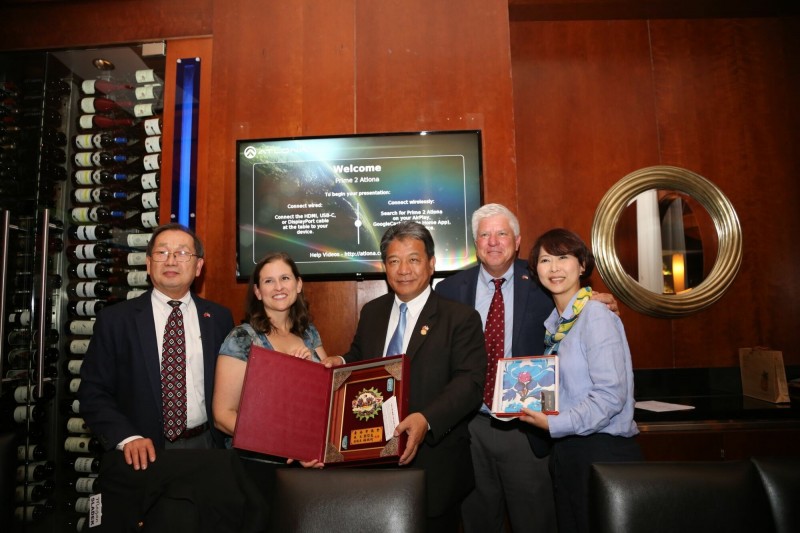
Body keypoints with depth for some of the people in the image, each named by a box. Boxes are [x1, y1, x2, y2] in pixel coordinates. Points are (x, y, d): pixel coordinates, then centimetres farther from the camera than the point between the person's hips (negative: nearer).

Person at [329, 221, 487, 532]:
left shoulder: (461, 318, -9)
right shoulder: (371, 312, 8)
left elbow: (470, 383, -18)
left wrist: (427, 419, -33)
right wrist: (340, 363, -4)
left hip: (433, 463, -4)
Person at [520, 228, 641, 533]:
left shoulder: (596, 316, -15)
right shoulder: (556, 321, 9)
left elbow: (611, 395, -21)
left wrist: (555, 424, -19)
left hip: (602, 450, -7)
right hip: (566, 449, 7)